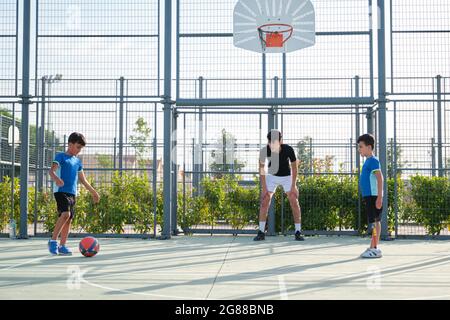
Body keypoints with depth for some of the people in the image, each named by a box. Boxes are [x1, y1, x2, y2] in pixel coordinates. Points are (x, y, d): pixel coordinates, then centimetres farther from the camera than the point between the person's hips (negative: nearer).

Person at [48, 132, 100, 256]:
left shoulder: (78, 161, 18)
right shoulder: (61, 156, -1)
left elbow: (82, 179, 27)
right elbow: (51, 171, -16)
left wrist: (93, 192, 29)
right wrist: (57, 179, -37)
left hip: (73, 193, 7)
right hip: (61, 191, -7)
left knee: (69, 219, 5)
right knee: (65, 214, -24)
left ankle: (62, 246, 12)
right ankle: (53, 241, -14)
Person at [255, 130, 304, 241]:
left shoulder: (288, 150, -29)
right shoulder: (265, 151, -26)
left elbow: (294, 167, -14)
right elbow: (262, 168, -12)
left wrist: (293, 185, -14)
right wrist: (264, 187, -14)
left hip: (287, 177, -1)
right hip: (272, 176, 1)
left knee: (294, 203, -8)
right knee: (264, 202, -7)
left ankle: (298, 233, 0)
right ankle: (261, 233, -2)